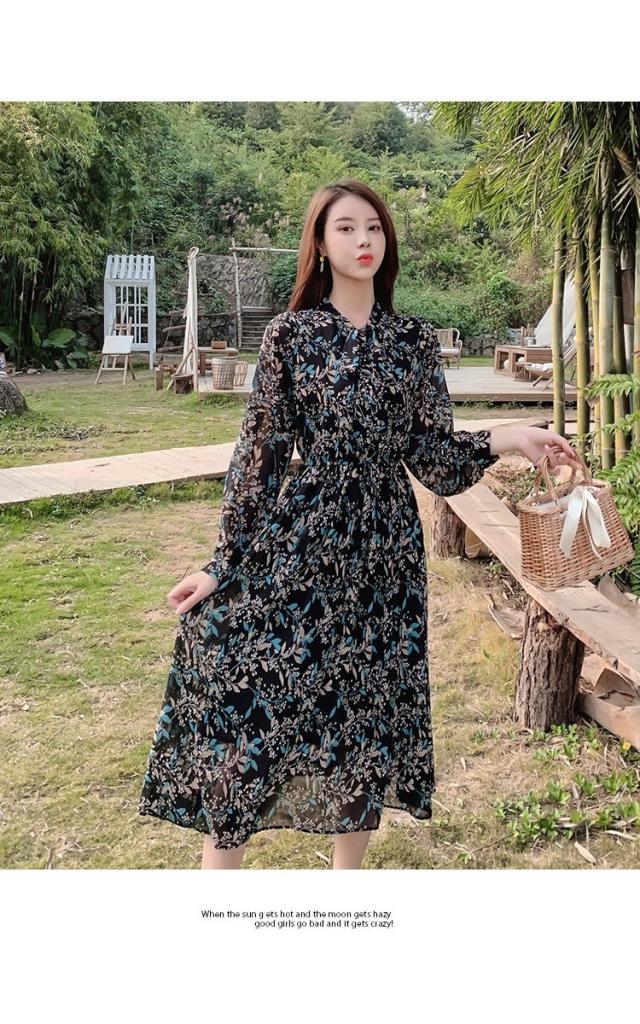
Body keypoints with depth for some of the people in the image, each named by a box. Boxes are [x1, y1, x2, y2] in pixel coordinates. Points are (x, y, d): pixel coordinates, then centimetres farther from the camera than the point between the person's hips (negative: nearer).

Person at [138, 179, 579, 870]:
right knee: (252, 697, -3)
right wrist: (225, 564, -5)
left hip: (384, 552, 3)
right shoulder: (290, 333, -1)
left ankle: (348, 870, 31)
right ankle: (220, 865, 15)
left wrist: (507, 438, -12)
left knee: (369, 708, 11)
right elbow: (260, 453, -2)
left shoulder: (415, 340, 6)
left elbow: (433, 454, 4)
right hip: (297, 543, -3)